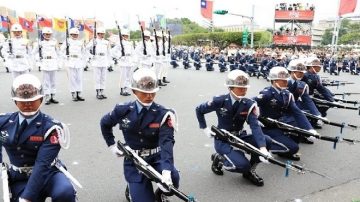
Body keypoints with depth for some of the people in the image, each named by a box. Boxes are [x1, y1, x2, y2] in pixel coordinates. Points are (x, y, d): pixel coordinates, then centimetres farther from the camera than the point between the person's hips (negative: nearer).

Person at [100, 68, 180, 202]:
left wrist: (166, 170, -41)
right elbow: (105, 123, 14)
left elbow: (167, 142, -26)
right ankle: (134, 189, 30)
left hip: (156, 158, -1)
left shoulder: (163, 114, -14)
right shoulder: (123, 111, -6)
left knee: (172, 178, -30)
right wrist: (112, 145, 8)